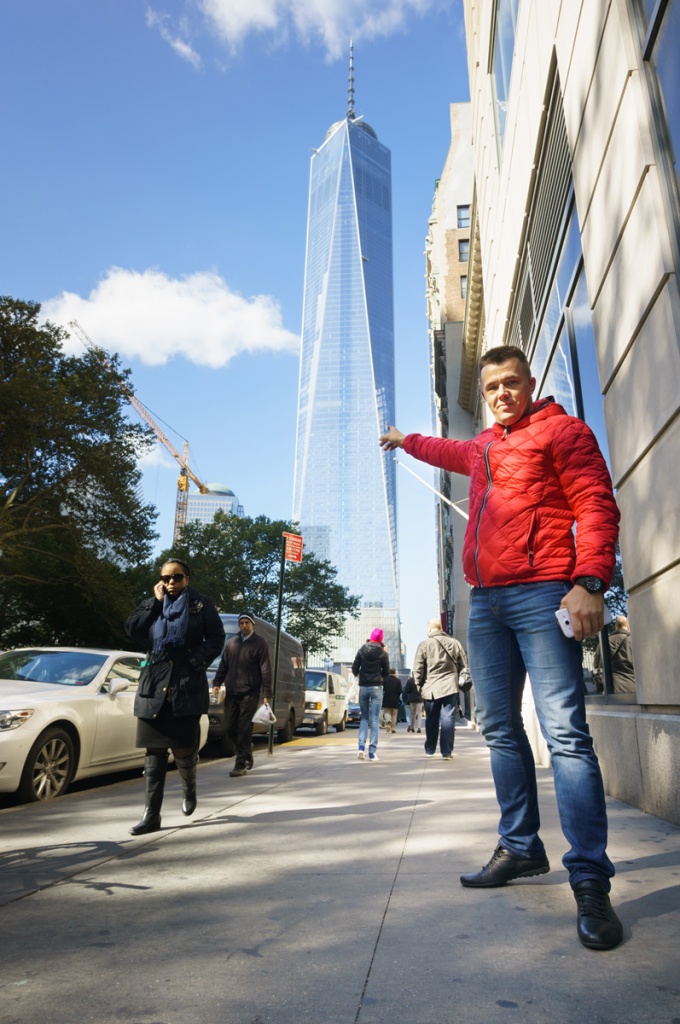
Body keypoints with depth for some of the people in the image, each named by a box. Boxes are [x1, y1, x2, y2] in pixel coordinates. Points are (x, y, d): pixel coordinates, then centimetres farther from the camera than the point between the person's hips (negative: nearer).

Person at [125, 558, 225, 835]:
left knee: (183, 748, 0)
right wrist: (156, 601, -5)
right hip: (154, 685, 3)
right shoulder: (152, 604, 13)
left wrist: (196, 664, -12)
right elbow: (132, 630, -2)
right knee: (154, 750, 3)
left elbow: (216, 637, 0)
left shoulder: (200, 604, 4)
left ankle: (189, 786, 33)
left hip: (187, 685, -3)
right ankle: (151, 815, 8)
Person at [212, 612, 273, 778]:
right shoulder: (231, 643, 14)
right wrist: (217, 683, 3)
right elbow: (223, 666, 17)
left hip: (250, 693, -5)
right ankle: (247, 756, 27)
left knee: (244, 729, -6)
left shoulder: (260, 643, 0)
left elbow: (266, 669, -4)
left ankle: (241, 764, 3)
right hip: (231, 693, 5)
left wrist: (267, 693, -11)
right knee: (231, 728, 7)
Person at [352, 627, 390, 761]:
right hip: (376, 687, -2)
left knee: (364, 718, 13)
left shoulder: (361, 651, 1)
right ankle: (372, 752, -1)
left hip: (363, 687, 2)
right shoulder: (382, 653, -4)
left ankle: (361, 747, -2)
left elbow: (354, 670, 0)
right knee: (375, 719, 2)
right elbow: (386, 673, 2)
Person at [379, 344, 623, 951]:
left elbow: (597, 507, -7)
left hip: (542, 594, -7)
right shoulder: (483, 448, 24)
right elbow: (451, 452, 47)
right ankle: (521, 849, 22)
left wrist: (590, 582, -20)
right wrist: (406, 440, 63)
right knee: (500, 731, 10)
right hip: (486, 600, 8)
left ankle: (590, 882, -5)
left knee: (565, 734, -12)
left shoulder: (561, 430, 4)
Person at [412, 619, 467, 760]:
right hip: (450, 687, 1)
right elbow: (463, 665, 8)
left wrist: (419, 686, 7)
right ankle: (447, 751, 1)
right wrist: (457, 680, 16)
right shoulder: (454, 643, 4)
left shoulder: (424, 645, -3)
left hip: (430, 688, 0)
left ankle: (429, 750, 22)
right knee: (448, 719, 2)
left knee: (431, 721, 11)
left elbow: (417, 669, -3)